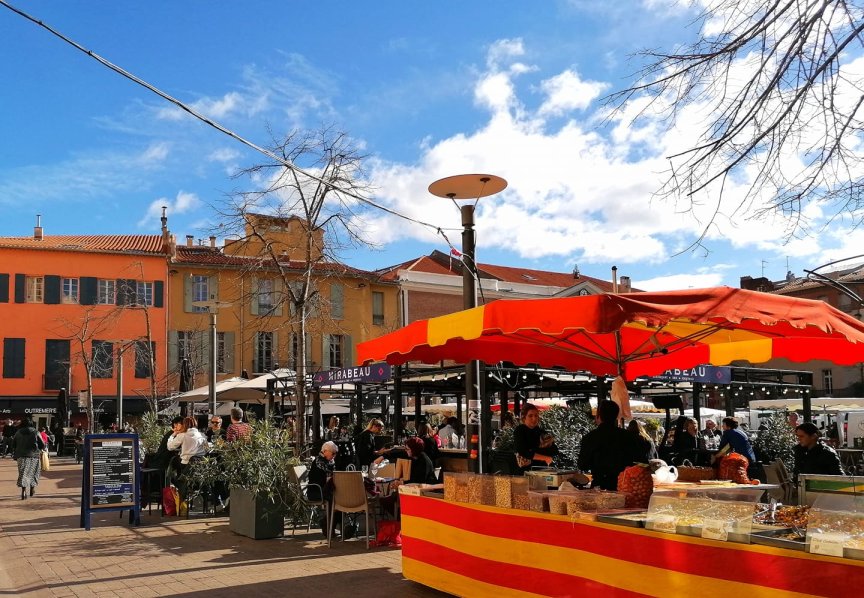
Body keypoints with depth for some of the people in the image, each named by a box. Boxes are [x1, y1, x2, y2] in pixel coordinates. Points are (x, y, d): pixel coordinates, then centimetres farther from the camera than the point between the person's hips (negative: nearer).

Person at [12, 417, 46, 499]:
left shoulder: (18, 433, 3)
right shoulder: (35, 433, -5)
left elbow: (13, 445, 7)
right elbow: (42, 445, -4)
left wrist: (15, 455, 17)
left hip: (21, 456, 1)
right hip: (34, 456, -1)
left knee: (23, 474, 1)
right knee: (33, 472, 16)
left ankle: (24, 491, -14)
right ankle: (32, 489, 24)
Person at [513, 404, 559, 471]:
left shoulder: (542, 433, 11)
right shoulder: (519, 431, 1)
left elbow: (555, 451, 1)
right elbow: (523, 452, -12)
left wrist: (534, 451, -10)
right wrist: (545, 458, -13)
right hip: (525, 470, -3)